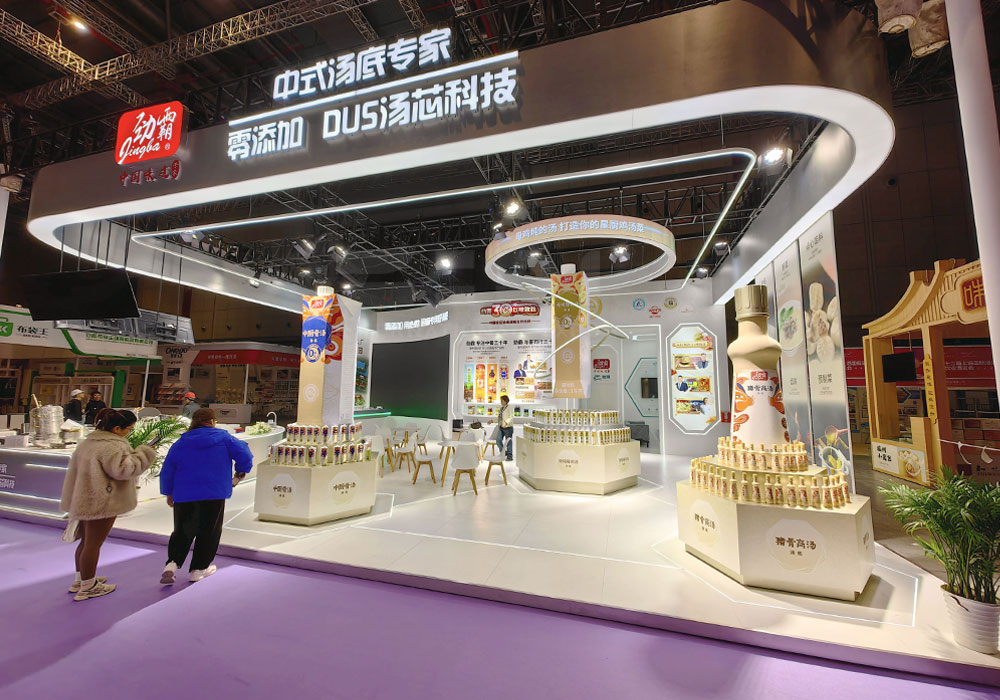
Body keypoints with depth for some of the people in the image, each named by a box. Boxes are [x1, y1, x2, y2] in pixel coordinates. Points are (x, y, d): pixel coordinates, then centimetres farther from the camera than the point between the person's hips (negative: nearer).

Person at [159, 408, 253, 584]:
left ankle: (172, 564, -1)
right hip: (214, 495, -3)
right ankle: (198, 569, 18)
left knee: (182, 532, 18)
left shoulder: (180, 443, 5)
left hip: (184, 495, 3)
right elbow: (244, 455, -9)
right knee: (208, 532, 11)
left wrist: (168, 493, 21)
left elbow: (167, 471, 9)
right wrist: (241, 471, 11)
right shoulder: (223, 438, -4)